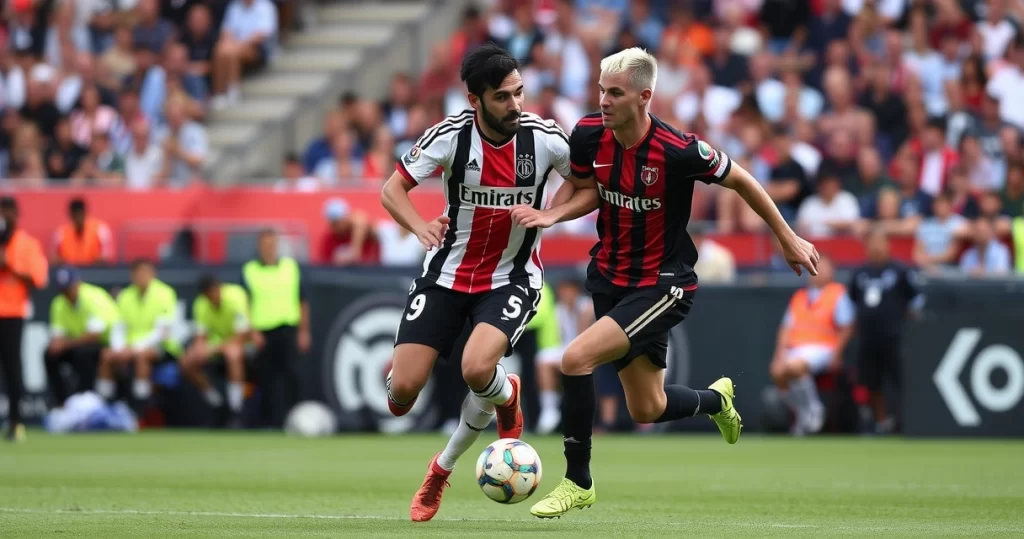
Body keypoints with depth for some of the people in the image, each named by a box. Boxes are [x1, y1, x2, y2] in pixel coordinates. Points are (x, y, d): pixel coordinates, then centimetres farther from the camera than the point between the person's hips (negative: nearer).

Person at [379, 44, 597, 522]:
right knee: (403, 393, -9)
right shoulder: (450, 136, -14)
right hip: (447, 271, 1)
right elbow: (392, 190, -5)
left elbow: (591, 189, 1)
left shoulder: (544, 137, -14)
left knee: (477, 369, -29)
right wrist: (421, 228, -24)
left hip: (511, 277, -1)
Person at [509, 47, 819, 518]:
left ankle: (577, 481, -7)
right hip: (609, 278, 6)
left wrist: (788, 239, 2)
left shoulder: (678, 151, -24)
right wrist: (550, 213, -11)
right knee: (646, 410, 14)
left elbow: (741, 181, -7)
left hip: (662, 283, -6)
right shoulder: (588, 135, -10)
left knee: (576, 359, -24)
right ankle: (716, 399, 48)